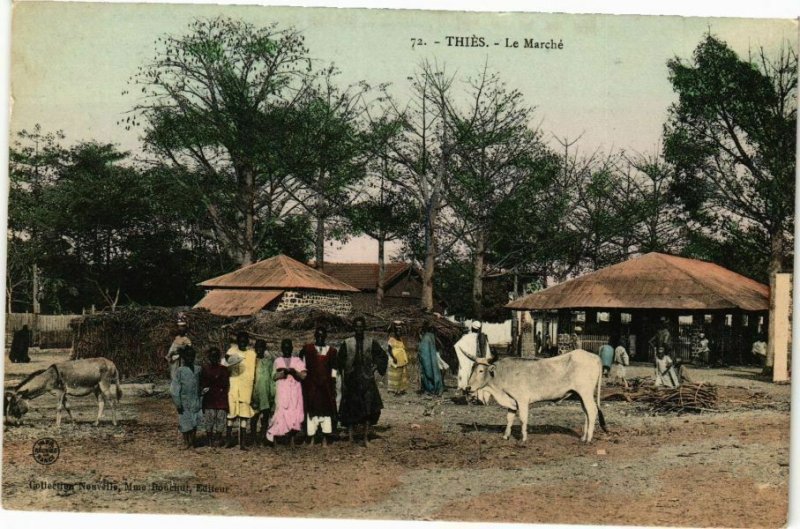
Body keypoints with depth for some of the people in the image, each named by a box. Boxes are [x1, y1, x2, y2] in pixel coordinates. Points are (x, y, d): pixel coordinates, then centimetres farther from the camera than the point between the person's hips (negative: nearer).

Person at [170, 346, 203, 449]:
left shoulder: (197, 370, 6)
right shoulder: (179, 371, -6)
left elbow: (201, 385, 15)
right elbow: (174, 388, -8)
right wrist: (178, 403, -11)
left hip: (195, 402, 3)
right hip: (184, 402, -3)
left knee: (194, 423, 4)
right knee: (185, 423, 4)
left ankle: (192, 442, 17)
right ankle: (186, 442, 22)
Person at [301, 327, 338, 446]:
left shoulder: (332, 351, 7)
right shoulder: (307, 349, 4)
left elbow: (333, 370, 9)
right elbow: (303, 367, 4)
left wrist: (333, 388, 7)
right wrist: (304, 383, -2)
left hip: (326, 385, 1)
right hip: (311, 385, -1)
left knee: (326, 411, -1)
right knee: (312, 410, -1)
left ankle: (325, 439, 3)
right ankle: (312, 438, 4)